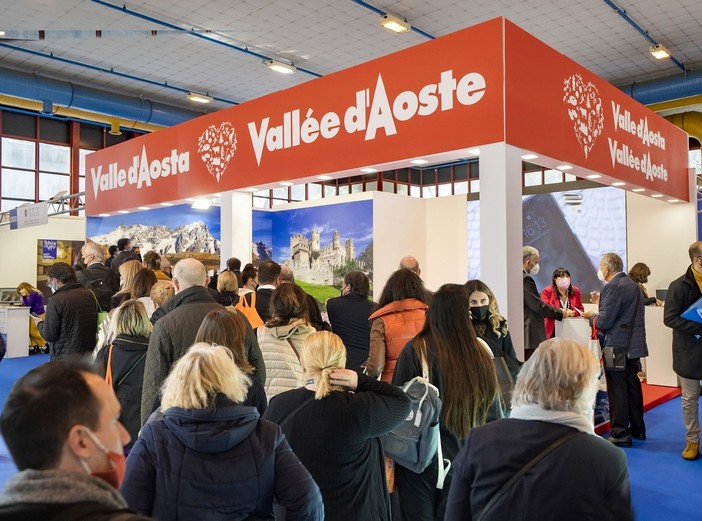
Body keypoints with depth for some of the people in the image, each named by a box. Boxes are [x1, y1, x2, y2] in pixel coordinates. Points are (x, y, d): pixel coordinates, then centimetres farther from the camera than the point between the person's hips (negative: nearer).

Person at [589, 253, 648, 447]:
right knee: (633, 387, 17)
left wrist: (592, 317, -1)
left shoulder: (612, 287, -18)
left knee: (617, 391, -1)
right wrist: (601, 303, 14)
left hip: (617, 347, -9)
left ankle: (620, 434, 5)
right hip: (634, 345, 9)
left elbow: (604, 322, -21)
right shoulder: (633, 285, 13)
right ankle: (637, 429, 29)